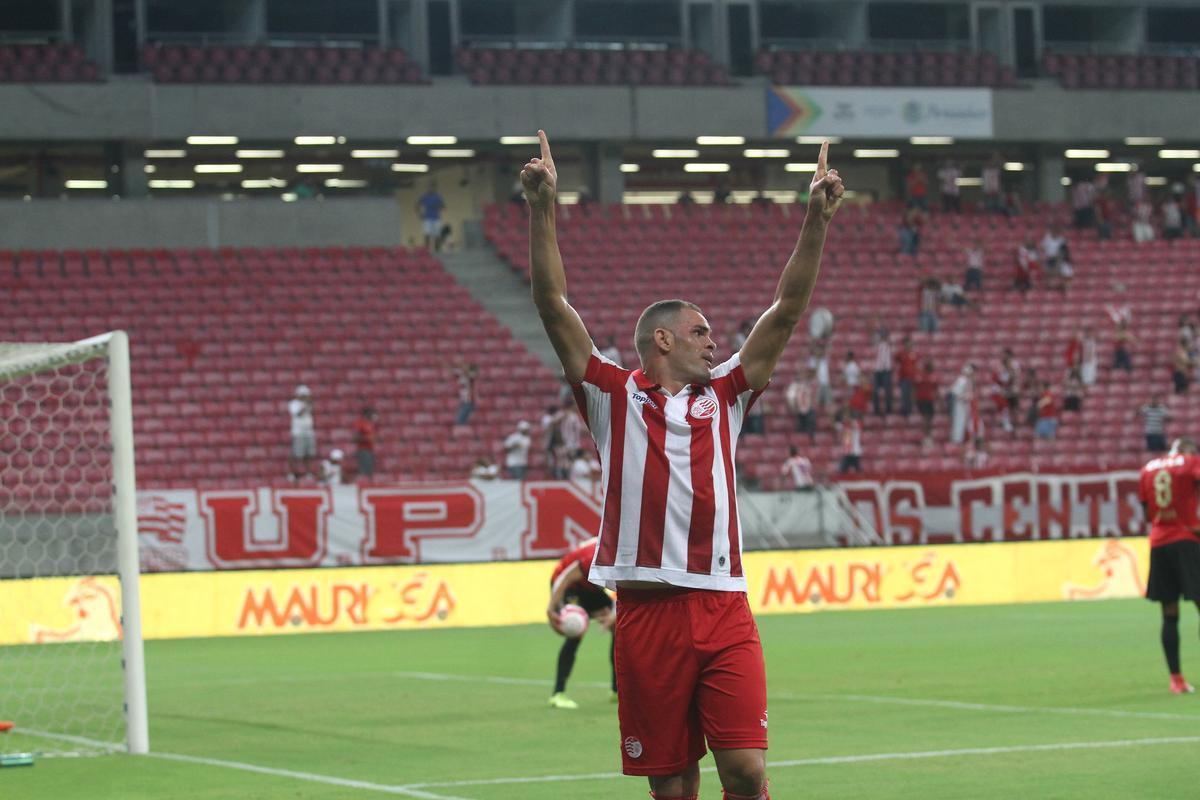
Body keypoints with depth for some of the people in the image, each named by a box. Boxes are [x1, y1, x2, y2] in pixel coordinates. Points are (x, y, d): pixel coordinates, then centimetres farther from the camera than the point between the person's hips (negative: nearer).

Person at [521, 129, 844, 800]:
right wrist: (542, 211, -7)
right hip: (647, 613, -2)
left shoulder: (724, 396, 17)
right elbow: (555, 307, 2)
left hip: (724, 611, 2)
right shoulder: (615, 396, 9)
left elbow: (785, 312, 12)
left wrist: (817, 222, 4)